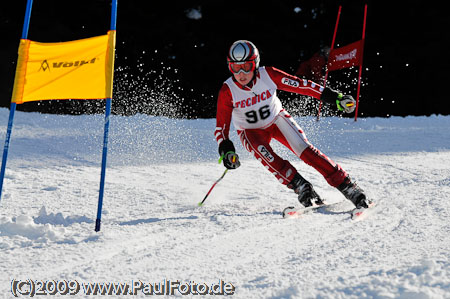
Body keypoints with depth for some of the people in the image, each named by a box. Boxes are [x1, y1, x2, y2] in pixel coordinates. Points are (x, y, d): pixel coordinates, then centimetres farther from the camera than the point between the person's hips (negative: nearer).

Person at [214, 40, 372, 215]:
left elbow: (301, 85, -17)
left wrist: (333, 97, -20)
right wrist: (226, 151, -35)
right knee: (263, 152, -33)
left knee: (303, 149, -20)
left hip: (277, 119, 0)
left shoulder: (268, 75, -24)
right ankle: (301, 187, -28)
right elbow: (221, 127, -18)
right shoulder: (228, 91, -23)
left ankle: (347, 186, -19)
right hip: (251, 131, 0)